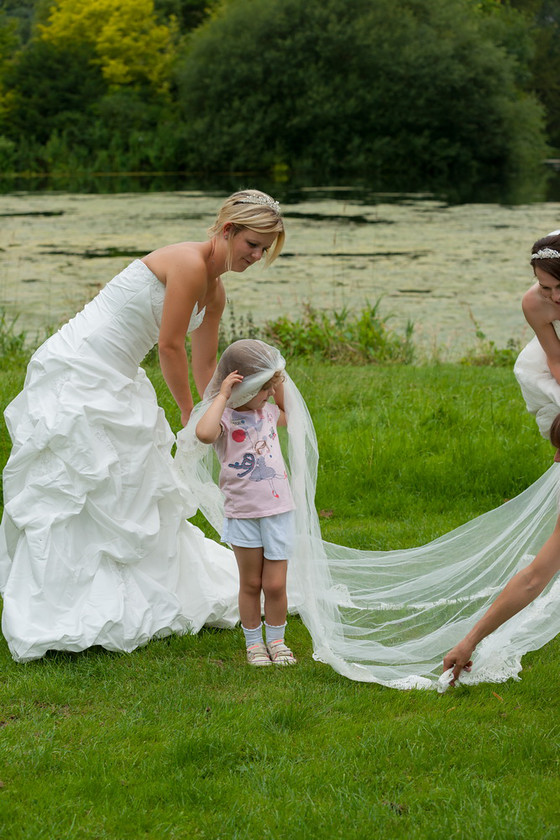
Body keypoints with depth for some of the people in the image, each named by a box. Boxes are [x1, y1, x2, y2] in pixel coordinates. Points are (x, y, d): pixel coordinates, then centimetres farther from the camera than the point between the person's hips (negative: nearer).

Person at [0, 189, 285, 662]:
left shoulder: (214, 290, 9)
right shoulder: (190, 264, -19)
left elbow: (205, 364, 19)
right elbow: (170, 346, -17)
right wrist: (189, 414, -5)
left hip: (114, 384, 10)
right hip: (75, 378, -10)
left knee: (135, 495, 15)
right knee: (75, 501, -7)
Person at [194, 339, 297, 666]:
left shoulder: (267, 410, 7)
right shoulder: (223, 417, -12)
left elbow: (290, 417, 31)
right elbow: (204, 433, -37)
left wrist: (280, 386, 14)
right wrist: (223, 395, -28)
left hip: (278, 510, 4)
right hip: (243, 514, -4)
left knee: (275, 584, 4)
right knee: (251, 583, 10)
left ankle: (277, 640, 22)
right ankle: (254, 642, 24)